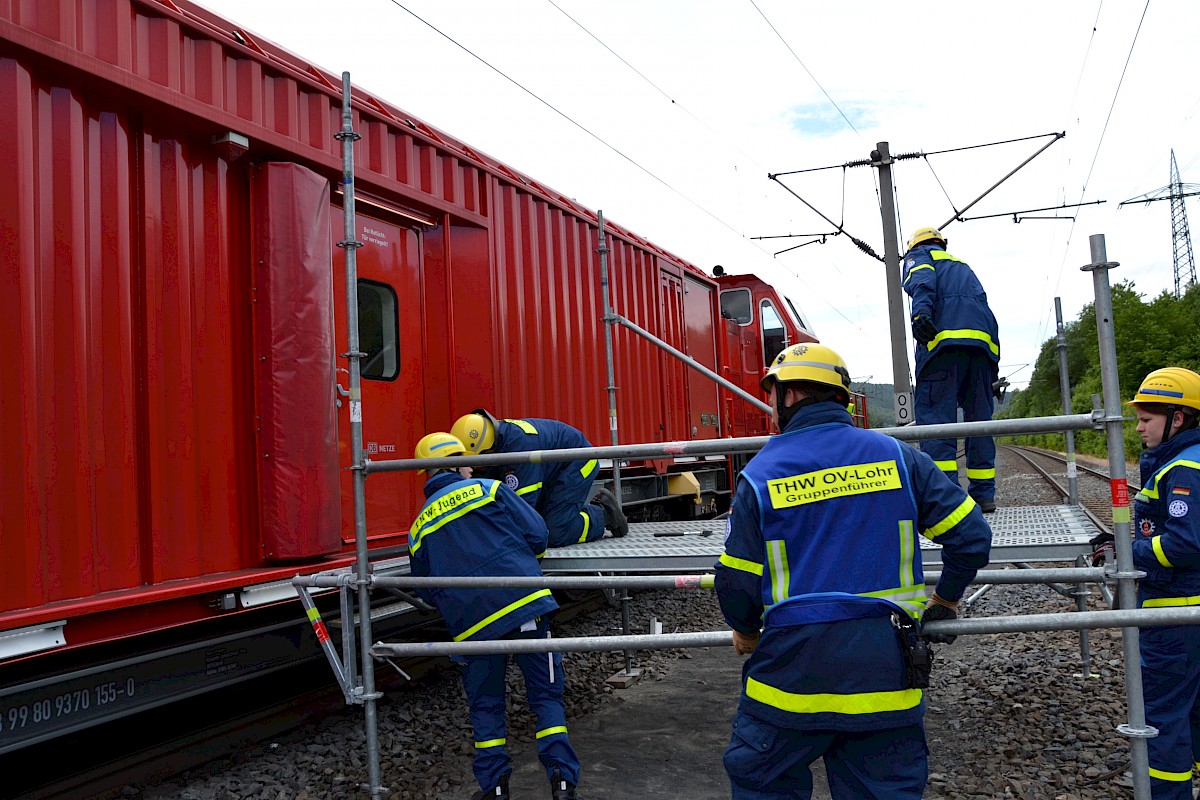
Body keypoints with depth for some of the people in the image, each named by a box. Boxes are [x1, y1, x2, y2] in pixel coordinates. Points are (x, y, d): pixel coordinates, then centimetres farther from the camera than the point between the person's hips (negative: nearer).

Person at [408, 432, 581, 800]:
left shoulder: (419, 528, 16)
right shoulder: (488, 490, 6)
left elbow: (427, 593, 22)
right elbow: (537, 535, 1)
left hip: (471, 624, 3)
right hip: (522, 603, -2)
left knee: (485, 705, 18)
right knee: (546, 694, 7)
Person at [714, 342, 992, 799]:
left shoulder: (761, 475, -4)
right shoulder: (895, 455, 1)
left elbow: (737, 582, -1)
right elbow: (971, 536, 2)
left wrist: (746, 631, 19)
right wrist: (945, 602, 18)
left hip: (793, 671, -2)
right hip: (885, 674, 3)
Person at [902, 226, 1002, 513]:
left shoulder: (918, 256, 21)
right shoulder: (962, 265, 38)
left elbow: (922, 281, -4)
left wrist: (921, 310, -25)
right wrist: (994, 369, 27)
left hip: (945, 337, -6)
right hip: (983, 340, 6)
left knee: (934, 413, -11)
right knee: (979, 417, 9)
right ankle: (983, 494, 8)